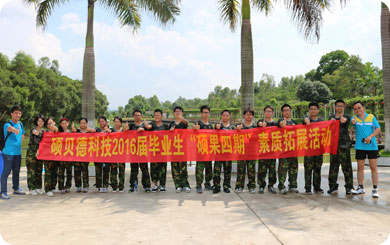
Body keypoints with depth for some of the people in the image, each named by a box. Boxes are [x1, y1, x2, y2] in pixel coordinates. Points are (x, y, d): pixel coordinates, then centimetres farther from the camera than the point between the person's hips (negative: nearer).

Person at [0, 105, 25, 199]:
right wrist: (15, 130, -60)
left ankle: (16, 189, 28)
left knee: (16, 171, 16)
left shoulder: (20, 124, 9)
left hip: (18, 152, 7)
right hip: (8, 152, -6)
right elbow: (10, 128, -38)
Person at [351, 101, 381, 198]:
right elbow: (353, 121, -20)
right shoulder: (354, 118, 3)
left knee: (373, 167, 0)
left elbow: (378, 128, 1)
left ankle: (375, 189, 6)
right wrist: (353, 121, -45)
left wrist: (370, 136, -15)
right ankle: (360, 188, 18)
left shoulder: (371, 117, 4)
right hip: (360, 146, 1)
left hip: (372, 146, -1)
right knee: (360, 167, 8)